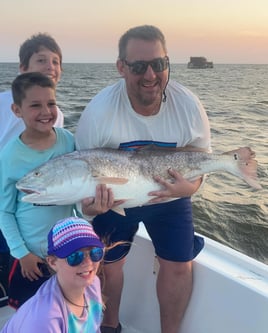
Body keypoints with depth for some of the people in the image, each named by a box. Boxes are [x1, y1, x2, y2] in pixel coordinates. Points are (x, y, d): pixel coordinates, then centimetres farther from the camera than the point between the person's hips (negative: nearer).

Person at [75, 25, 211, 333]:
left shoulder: (189, 106, -21)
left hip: (170, 198, 1)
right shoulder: (98, 112, -27)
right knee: (107, 264, 11)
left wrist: (188, 187, -31)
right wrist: (88, 204, -36)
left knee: (179, 266, 5)